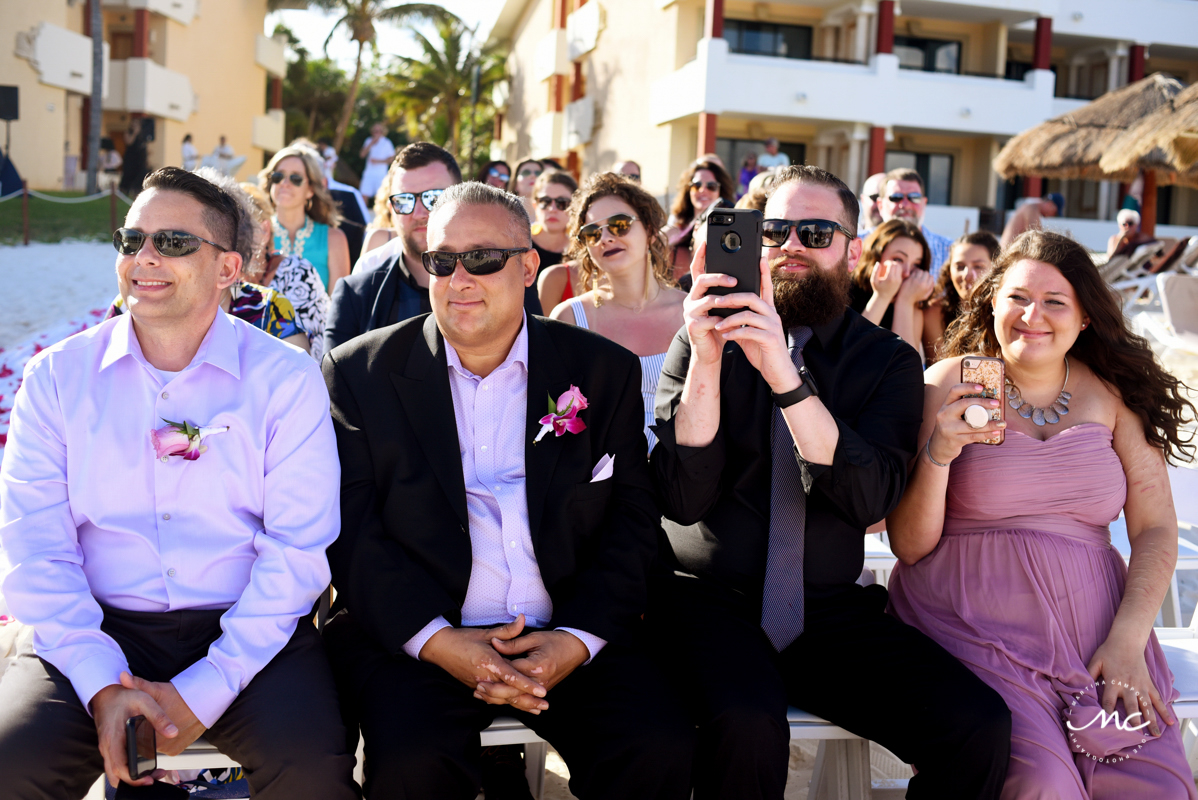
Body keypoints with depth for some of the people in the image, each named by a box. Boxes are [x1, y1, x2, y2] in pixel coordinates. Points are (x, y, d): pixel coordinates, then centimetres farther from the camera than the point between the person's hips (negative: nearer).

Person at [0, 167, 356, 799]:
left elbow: (299, 550, -6)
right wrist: (102, 684, -14)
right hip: (99, 631, 2)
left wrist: (203, 692, -15)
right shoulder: (56, 377, 7)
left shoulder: (286, 380, 0)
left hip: (244, 633, -1)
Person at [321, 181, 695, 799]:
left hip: (569, 638, 2)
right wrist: (437, 640, -15)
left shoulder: (604, 371, 8)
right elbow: (349, 528, -1)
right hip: (413, 636, -1)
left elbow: (632, 520, 5)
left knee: (659, 749, -21)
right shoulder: (359, 372, 5)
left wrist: (579, 639, -10)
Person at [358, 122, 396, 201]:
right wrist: (371, 143, -6)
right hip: (368, 173, 3)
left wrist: (379, 161, -11)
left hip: (381, 174, -3)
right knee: (364, 194, -4)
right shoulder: (369, 141, 12)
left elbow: (391, 158, 1)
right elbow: (362, 154, 2)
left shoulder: (386, 143, 2)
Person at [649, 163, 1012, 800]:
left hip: (830, 610, 2)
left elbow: (869, 498, -13)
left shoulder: (889, 361, 5)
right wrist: (706, 359, -22)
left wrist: (785, 375, -25)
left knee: (980, 727, -19)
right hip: (707, 597, -2)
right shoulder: (703, 341, 3)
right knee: (747, 725, -32)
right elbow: (683, 498, -10)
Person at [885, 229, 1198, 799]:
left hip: (1092, 625, 3)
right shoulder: (948, 384, 1)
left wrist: (1127, 641, -8)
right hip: (974, 620, -3)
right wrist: (938, 454, -18)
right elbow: (909, 546, -1)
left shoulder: (1114, 394, 9)